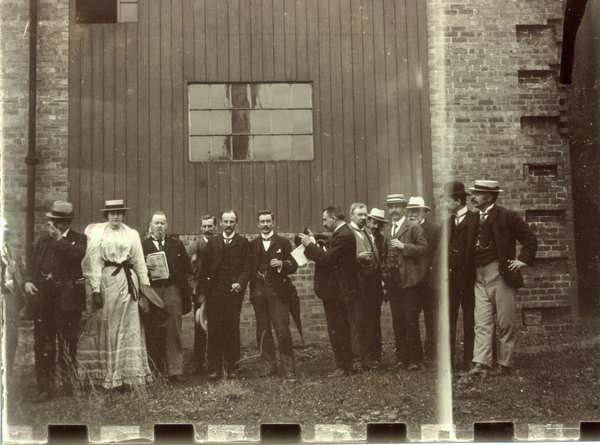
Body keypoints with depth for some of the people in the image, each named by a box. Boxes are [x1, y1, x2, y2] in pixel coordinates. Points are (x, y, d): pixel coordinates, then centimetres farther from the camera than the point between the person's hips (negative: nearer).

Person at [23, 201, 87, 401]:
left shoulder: (79, 240, 1)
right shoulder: (43, 239, 14)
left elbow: (77, 255, -20)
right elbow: (33, 266, 16)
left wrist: (58, 239, -16)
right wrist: (28, 281, -1)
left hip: (67, 300, -4)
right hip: (42, 298, 4)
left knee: (68, 346, 4)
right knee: (42, 345, 3)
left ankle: (68, 385, 18)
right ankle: (45, 388, 9)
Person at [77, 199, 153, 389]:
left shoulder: (132, 234, 10)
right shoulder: (97, 234, 3)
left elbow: (139, 262, 10)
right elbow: (94, 263, -2)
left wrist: (145, 285, 3)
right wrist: (96, 290, -9)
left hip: (128, 280, 2)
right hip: (107, 279, -2)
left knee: (128, 327, 2)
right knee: (107, 328, 1)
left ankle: (125, 374, 7)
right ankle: (108, 375, 7)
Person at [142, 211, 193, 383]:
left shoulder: (177, 244, 14)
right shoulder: (142, 246, 10)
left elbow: (187, 269, 13)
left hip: (172, 291, 0)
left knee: (173, 331, -6)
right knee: (152, 334, 3)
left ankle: (175, 371, -6)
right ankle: (157, 369, 17)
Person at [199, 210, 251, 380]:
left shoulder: (243, 243, 7)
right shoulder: (212, 243, 13)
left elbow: (247, 267, 0)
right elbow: (204, 269, 11)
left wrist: (240, 283, -14)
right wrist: (206, 286, 0)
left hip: (234, 292, -1)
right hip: (214, 293, 1)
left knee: (232, 330, 1)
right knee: (214, 330, -1)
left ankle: (232, 367, 9)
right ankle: (215, 368, 4)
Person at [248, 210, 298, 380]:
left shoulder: (283, 243, 7)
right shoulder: (252, 245, 12)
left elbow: (293, 266, 3)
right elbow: (248, 268, 10)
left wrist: (282, 264, -15)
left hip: (278, 292, -2)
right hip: (258, 294, 2)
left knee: (283, 332, -8)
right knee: (262, 333, 5)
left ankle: (288, 368, 0)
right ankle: (272, 365, 17)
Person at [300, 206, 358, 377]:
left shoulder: (343, 236, -19)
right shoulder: (341, 233, 14)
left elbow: (326, 259, -23)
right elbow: (328, 255, 12)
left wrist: (310, 244, -12)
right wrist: (313, 243, 3)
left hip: (338, 292, -10)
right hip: (337, 290, 10)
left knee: (337, 330, -4)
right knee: (341, 330, 16)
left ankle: (343, 367, 3)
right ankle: (346, 365, 24)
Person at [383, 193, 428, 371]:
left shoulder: (414, 228, -3)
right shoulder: (388, 232, 18)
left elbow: (424, 248, -13)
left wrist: (404, 246, -21)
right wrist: (385, 280, 16)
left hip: (409, 282, -6)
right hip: (393, 283, 7)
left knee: (410, 321, -5)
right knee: (397, 322, 9)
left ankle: (414, 359, 3)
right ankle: (401, 357, 16)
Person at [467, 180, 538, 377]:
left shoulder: (506, 216, -4)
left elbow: (530, 239, -1)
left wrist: (523, 260, -7)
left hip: (501, 275, -5)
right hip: (479, 278, 5)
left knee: (504, 324, 1)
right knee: (482, 323, -1)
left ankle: (504, 364, 9)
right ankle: (480, 363, -4)